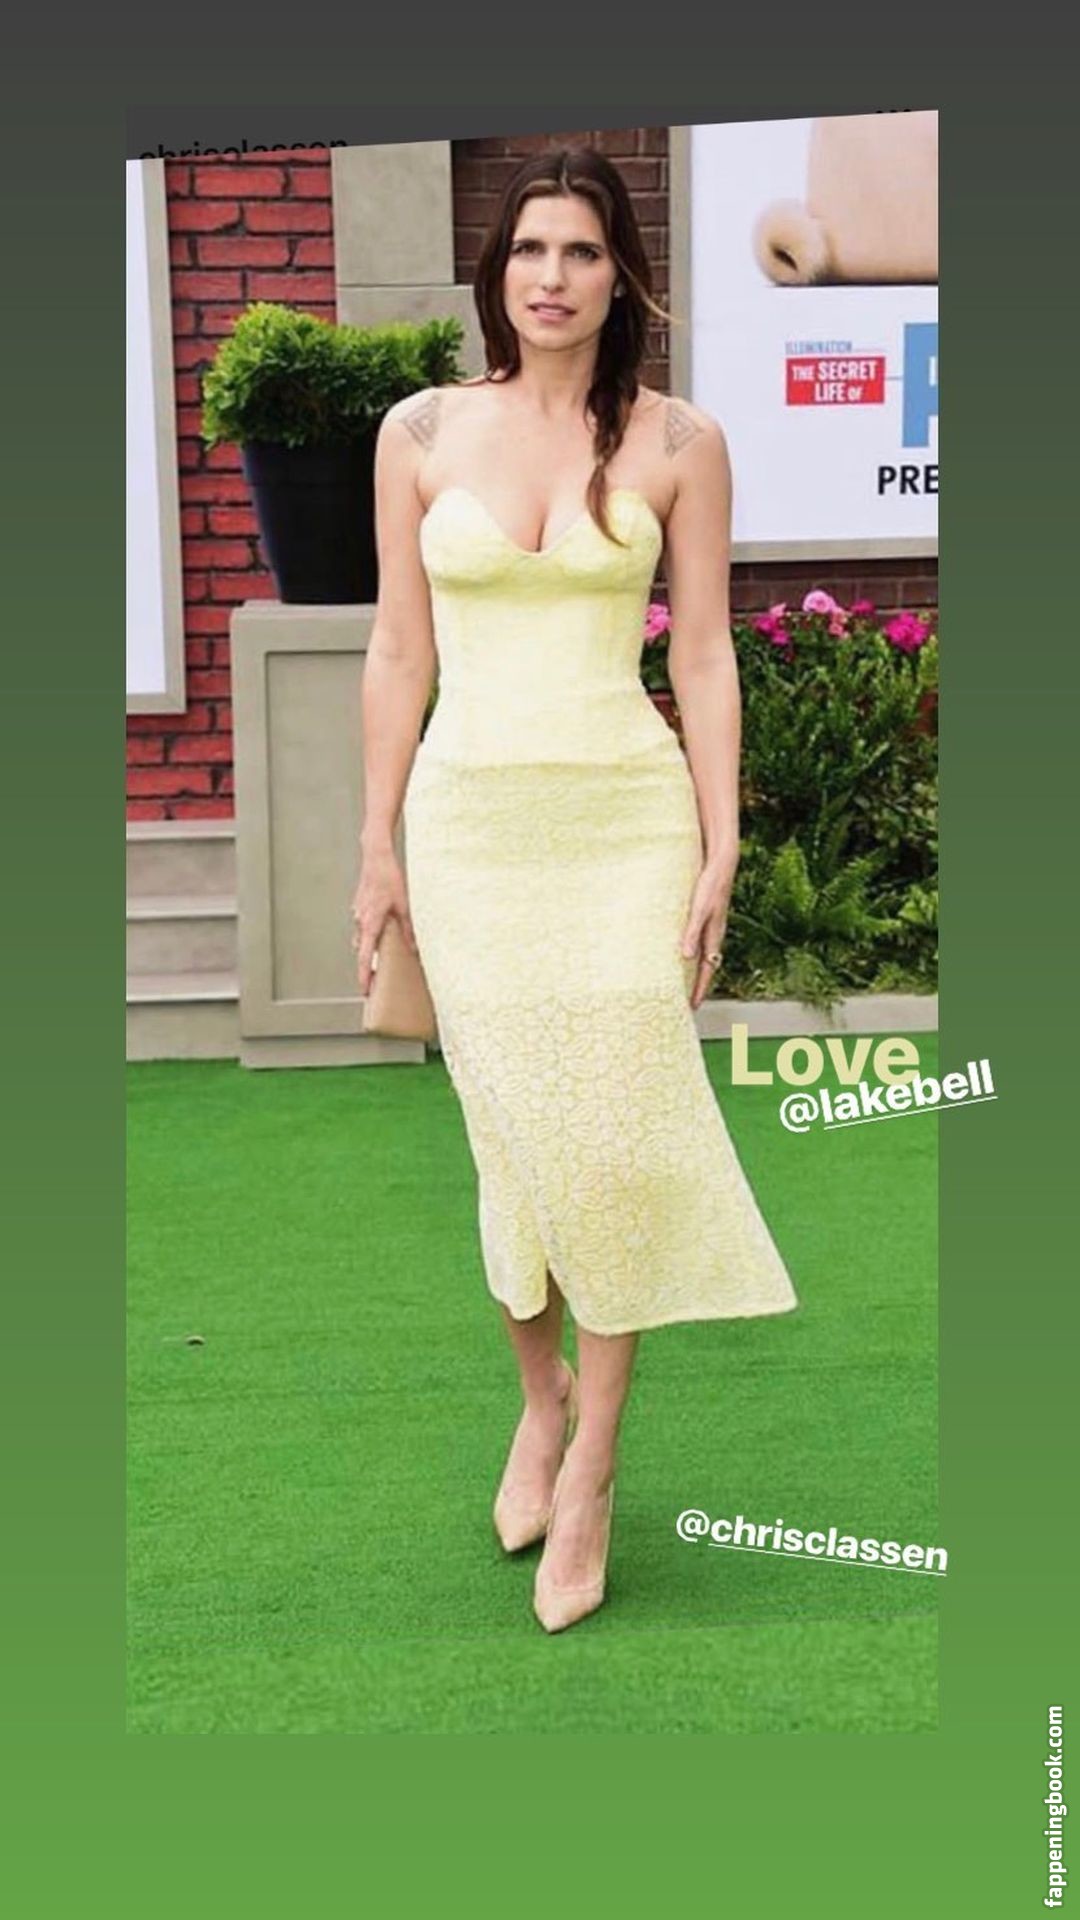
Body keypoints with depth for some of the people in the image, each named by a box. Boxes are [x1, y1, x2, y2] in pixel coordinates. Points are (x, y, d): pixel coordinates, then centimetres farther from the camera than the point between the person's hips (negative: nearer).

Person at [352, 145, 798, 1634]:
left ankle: (591, 1467, 10)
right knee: (515, 1134, 5)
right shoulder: (423, 431, 4)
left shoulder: (679, 441, 2)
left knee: (613, 1135, -4)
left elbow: (706, 655, 2)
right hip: (469, 817, 1)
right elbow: (399, 651, 6)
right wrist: (376, 849, 4)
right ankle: (540, 1396, 30)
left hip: (628, 813, -1)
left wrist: (721, 850, -3)